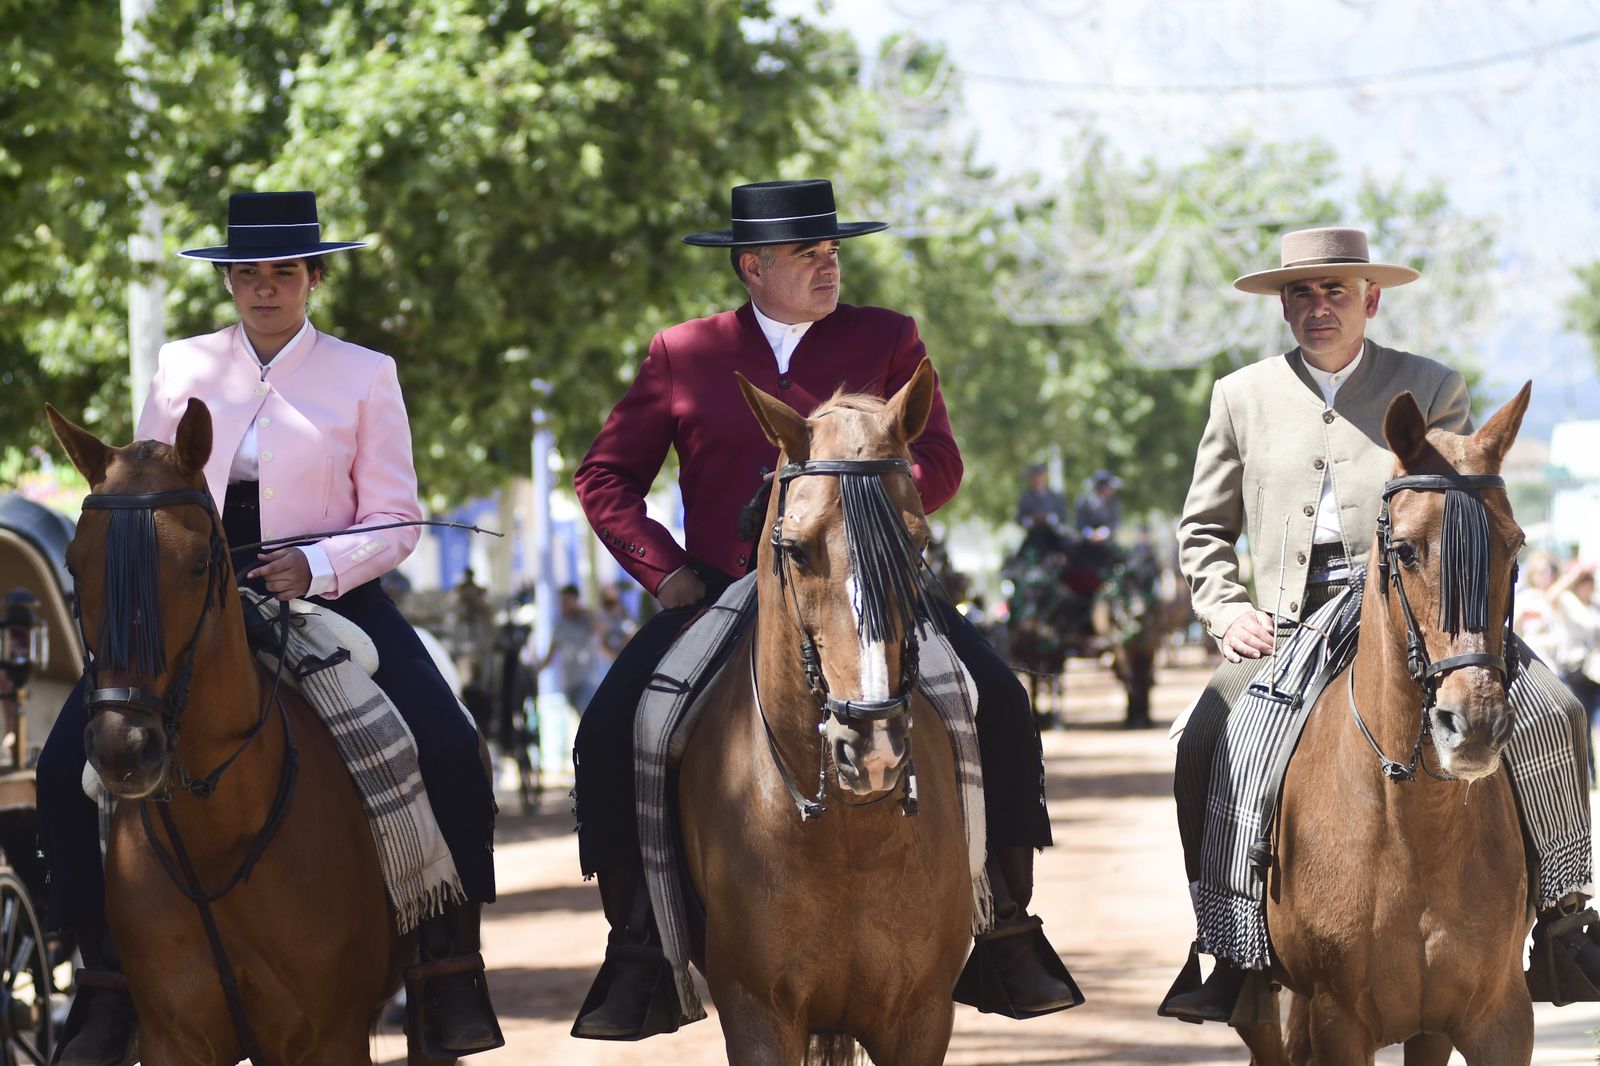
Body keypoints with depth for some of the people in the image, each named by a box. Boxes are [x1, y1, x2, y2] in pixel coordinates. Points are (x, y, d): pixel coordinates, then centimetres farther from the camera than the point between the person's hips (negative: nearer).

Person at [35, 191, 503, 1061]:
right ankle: (107, 979, -4)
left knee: (446, 752, -24)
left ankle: (450, 967, -12)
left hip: (329, 595, -2)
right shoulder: (182, 368, 12)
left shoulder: (364, 375, 6)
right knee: (69, 766, -16)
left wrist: (315, 566, -18)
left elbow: (394, 522, 1)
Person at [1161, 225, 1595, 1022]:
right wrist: (1229, 616, 1)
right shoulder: (1243, 397, 14)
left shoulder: (1432, 389, 10)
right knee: (1203, 746, -24)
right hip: (1286, 627, 1)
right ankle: (1234, 958, -15)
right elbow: (1202, 530, 19)